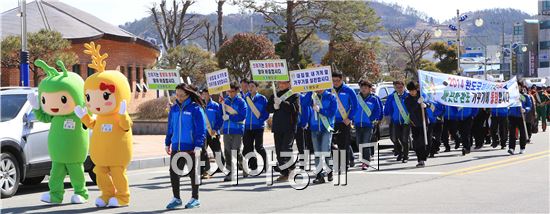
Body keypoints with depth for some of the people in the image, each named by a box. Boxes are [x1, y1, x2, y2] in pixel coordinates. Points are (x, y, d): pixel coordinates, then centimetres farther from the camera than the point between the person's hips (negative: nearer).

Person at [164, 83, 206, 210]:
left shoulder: (195, 109, -8)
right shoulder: (174, 109, 10)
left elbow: (201, 129, -11)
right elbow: (170, 128, 17)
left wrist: (198, 146, -16)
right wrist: (167, 143, 15)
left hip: (190, 148, -5)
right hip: (176, 147, 5)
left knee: (192, 172, 5)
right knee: (174, 172, 4)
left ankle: (195, 198, 18)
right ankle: (176, 198, 16)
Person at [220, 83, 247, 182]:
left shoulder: (241, 102, -4)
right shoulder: (225, 100, 10)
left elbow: (242, 116, -11)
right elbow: (221, 114, 16)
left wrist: (229, 117, -13)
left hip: (237, 130, -4)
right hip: (226, 130, 4)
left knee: (236, 151, -5)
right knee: (227, 151, 6)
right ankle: (229, 171, 12)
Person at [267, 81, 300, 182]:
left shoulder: (293, 95, 1)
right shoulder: (275, 96, 18)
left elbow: (295, 108, -14)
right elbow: (268, 108, 11)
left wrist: (282, 103, -19)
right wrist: (275, 107, -11)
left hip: (289, 127, -6)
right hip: (277, 127, 6)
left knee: (286, 149, -14)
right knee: (279, 151, 5)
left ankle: (289, 170, -3)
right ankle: (284, 173, 11)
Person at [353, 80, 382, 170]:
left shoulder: (374, 99, 1)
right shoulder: (356, 98, 9)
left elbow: (378, 111, 3)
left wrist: (375, 120, -6)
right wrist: (353, 120, 7)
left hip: (368, 125, -4)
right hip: (358, 125, 4)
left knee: (366, 144, -11)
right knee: (359, 144, 9)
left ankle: (366, 163, -10)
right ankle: (365, 161, 25)